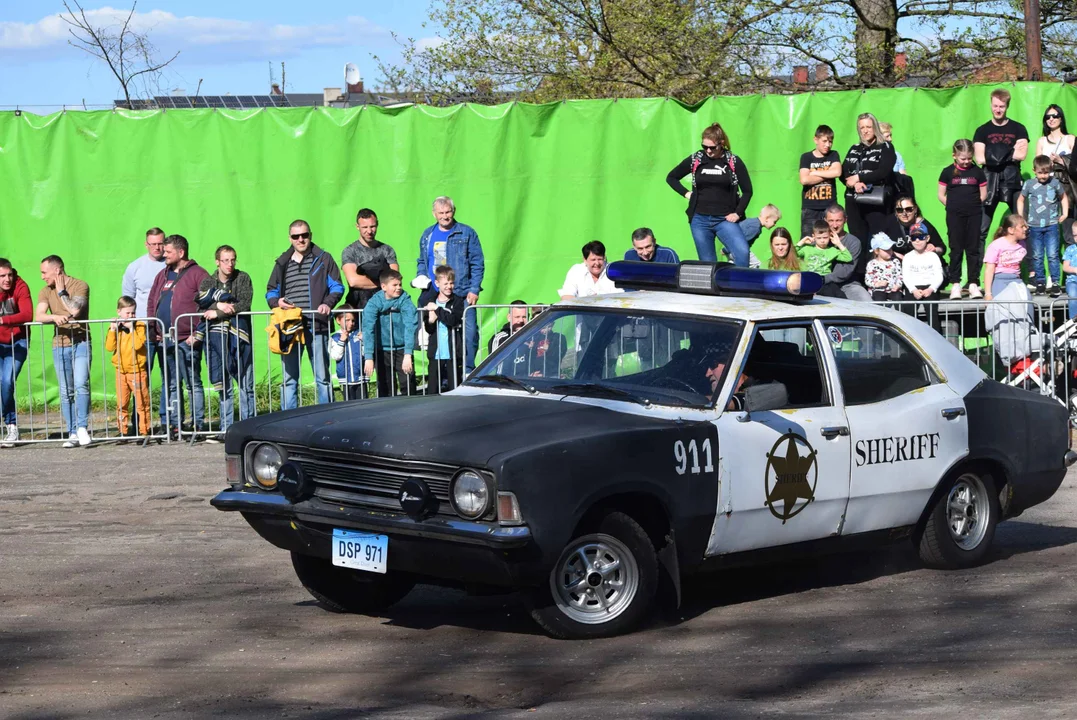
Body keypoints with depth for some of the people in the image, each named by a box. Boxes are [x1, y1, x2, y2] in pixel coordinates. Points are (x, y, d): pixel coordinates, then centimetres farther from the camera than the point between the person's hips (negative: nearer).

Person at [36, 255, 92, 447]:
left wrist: (62, 292, -8)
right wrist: (54, 317, -26)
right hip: (60, 346, 4)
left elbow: (75, 311, -19)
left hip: (81, 343, -4)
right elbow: (38, 316, -7)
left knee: (81, 385, -19)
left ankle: (82, 428, -16)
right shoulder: (46, 292, 7)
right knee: (66, 392, 2)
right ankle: (72, 434, 5)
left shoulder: (80, 286, -4)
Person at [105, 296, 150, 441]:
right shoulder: (115, 327, 6)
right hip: (121, 371, 3)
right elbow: (109, 347, -4)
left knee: (142, 402, 0)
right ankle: (123, 430, 11)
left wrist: (131, 329, -19)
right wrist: (112, 330, -12)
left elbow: (138, 345, -18)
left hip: (137, 370, -3)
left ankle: (144, 429, 6)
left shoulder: (140, 326, -4)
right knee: (121, 403, 5)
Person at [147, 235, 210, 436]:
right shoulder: (162, 275, 18)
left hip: (187, 341, -7)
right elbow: (151, 302, 25)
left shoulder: (197, 274, -5)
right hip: (165, 341, 7)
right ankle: (174, 424, 13)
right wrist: (153, 328, 12)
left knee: (193, 383, -4)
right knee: (171, 385, 9)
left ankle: (198, 424, -2)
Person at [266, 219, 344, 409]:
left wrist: (328, 303, -14)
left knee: (322, 377, 0)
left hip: (316, 326, -3)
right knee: (289, 378, 4)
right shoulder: (282, 263, 17)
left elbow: (337, 286, 5)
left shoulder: (323, 259, 8)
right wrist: (277, 302, -3)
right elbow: (270, 292, 20)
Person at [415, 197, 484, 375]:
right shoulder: (427, 235, 15)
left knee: (469, 332, -11)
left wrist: (474, 290, -7)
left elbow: (477, 263, 1)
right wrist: (421, 280, 7)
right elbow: (422, 262, 26)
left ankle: (469, 372, -2)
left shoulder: (467, 233, 3)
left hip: (462, 294, -4)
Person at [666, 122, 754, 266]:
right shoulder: (695, 160, 2)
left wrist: (738, 213, -5)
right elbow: (671, 178, 15)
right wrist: (686, 194, 3)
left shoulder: (733, 162, -2)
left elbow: (747, 190, 3)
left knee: (742, 252, -24)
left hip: (725, 220, -2)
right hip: (700, 220, 2)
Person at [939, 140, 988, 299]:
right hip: (954, 216, -1)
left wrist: (973, 205, 0)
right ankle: (955, 284, 5)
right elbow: (941, 195, 5)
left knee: (973, 249, 4)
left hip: (974, 214, 1)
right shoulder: (948, 172, 1)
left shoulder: (977, 172, 5)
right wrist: (953, 206, -2)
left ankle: (973, 283, 7)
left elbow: (983, 194, 9)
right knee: (956, 249, 2)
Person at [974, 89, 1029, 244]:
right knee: (981, 228, -2)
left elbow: (1021, 155, -7)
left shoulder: (1018, 129, 7)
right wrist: (1010, 152, -8)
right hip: (990, 181, 0)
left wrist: (996, 154, -10)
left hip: (1012, 181, 0)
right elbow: (980, 159, -7)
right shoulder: (982, 131, 7)